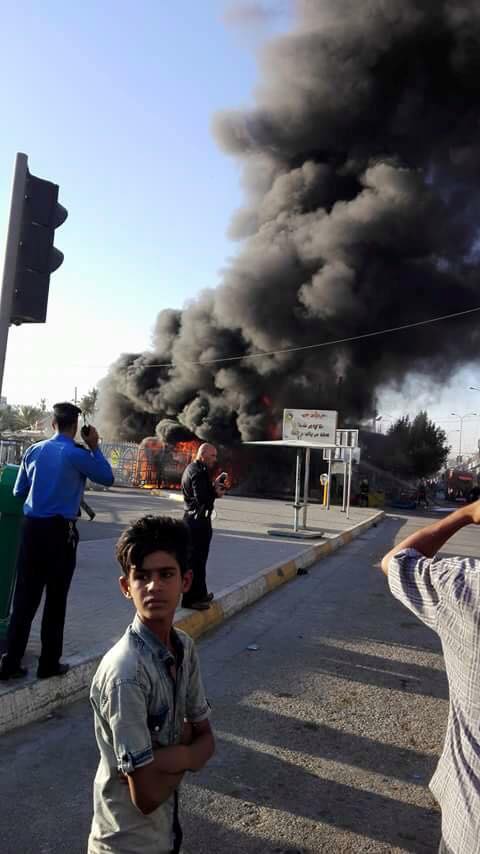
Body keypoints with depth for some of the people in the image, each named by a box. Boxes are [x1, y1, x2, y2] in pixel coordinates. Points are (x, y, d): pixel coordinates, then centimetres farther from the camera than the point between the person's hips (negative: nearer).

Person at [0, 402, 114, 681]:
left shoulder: (34, 450, 6)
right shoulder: (77, 454, -9)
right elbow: (108, 478, 4)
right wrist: (95, 447, 7)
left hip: (32, 527, 5)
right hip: (60, 531, -5)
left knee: (25, 596, 9)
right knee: (56, 599, 6)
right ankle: (49, 664, 15)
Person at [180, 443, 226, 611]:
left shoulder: (192, 469, 14)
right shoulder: (199, 472, -19)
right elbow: (202, 499, -26)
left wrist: (214, 485, 2)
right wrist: (216, 493, -10)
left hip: (192, 518, 11)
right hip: (198, 521, -11)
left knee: (198, 558, 19)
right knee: (195, 559, -4)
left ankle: (199, 594, 30)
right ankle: (191, 599, 3)